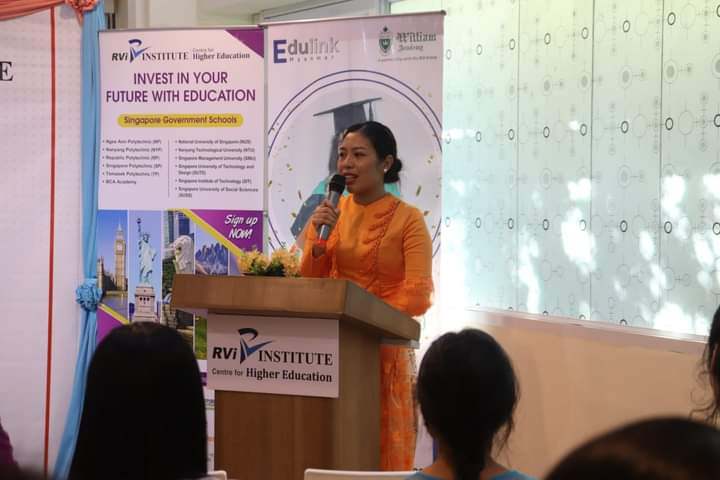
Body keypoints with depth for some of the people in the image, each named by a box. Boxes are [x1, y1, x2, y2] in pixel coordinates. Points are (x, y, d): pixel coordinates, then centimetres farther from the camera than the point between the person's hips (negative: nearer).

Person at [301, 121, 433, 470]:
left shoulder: (407, 219, -7)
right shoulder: (332, 212, 6)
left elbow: (417, 295, -13)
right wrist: (318, 238, -8)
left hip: (383, 347, -4)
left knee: (383, 448, 0)